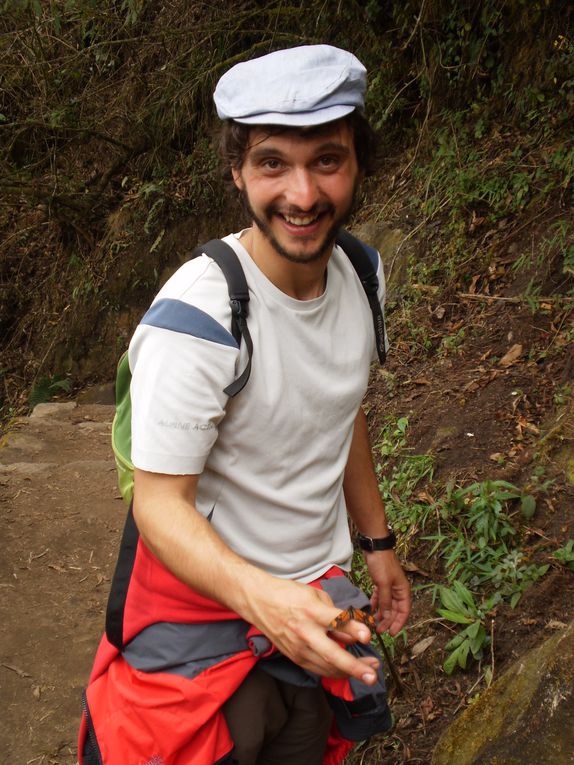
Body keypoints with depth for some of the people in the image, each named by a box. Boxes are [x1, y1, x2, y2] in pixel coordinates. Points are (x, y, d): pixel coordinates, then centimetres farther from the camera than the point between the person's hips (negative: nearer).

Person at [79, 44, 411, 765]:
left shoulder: (361, 271, -5)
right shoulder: (196, 317, -29)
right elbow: (159, 503, -26)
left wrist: (378, 542, 18)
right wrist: (263, 597, -43)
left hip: (315, 599, 6)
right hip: (206, 607, -6)